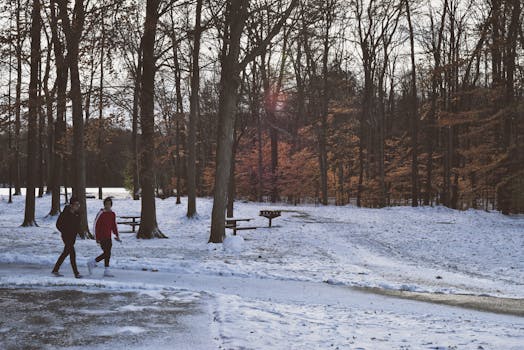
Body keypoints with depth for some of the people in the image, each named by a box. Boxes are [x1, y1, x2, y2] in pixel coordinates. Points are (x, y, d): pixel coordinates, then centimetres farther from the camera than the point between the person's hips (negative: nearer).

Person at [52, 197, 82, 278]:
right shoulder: (65, 214, -15)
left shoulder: (77, 214, 5)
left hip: (73, 236, 8)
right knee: (72, 254, -11)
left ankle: (55, 270, 26)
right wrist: (65, 232, -13)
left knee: (65, 253, 14)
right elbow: (58, 224, -8)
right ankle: (76, 273, -8)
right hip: (66, 236, -8)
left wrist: (78, 231, 2)